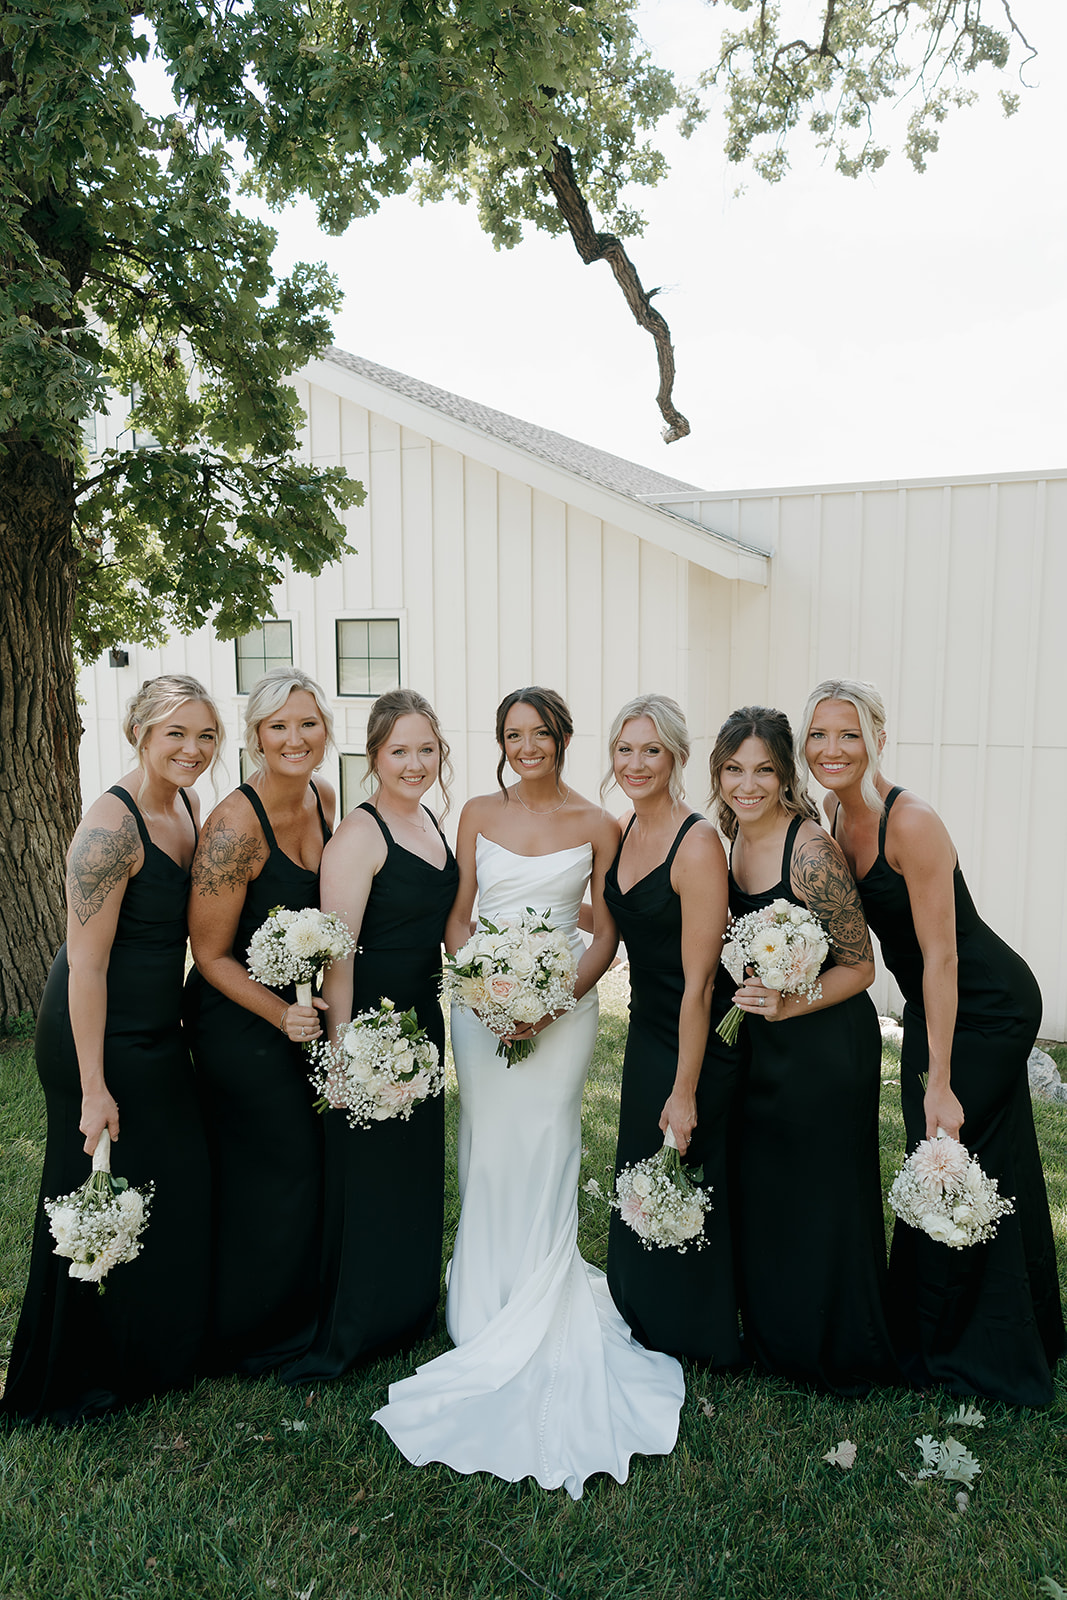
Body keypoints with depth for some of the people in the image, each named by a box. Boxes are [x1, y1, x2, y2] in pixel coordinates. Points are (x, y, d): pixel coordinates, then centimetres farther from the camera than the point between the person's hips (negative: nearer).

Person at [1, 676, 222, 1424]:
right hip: (102, 1036, -8)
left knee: (175, 1189, 18)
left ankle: (158, 1352, 42)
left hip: (158, 1030, 8)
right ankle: (80, 1379, 32)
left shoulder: (187, 807, 3)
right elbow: (86, 963, -23)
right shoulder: (111, 824, -23)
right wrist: (93, 1088, -21)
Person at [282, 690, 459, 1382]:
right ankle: (346, 1333, 23)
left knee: (418, 1164, 19)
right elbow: (336, 951, -21)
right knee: (367, 1174, 3)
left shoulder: (431, 820, 8)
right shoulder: (359, 835, -17)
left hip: (424, 1015, 8)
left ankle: (411, 1310, 39)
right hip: (370, 1021, -8)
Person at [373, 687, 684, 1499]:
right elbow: (457, 917, 7)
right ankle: (489, 1305, 25)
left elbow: (607, 931, 1)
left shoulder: (597, 826, 0)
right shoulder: (478, 814, 5)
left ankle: (539, 1323, 17)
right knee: (488, 1151, 7)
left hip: (562, 1004, -2)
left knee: (541, 1152, -1)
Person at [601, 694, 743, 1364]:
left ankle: (698, 1335, 35)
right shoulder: (626, 830, 2)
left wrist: (685, 1091, -19)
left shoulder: (698, 843, -23)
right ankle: (644, 1317, 45)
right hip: (645, 1032, 8)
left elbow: (699, 982, -22)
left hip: (698, 1044, -8)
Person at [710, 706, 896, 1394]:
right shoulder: (735, 839, 1)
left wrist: (787, 1004, -26)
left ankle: (845, 1356, 33)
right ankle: (776, 1338, 42)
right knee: (763, 1197, 19)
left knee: (825, 1202, 8)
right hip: (764, 1047, 8)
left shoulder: (811, 849, -23)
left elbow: (859, 967, -16)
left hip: (829, 1046, -7)